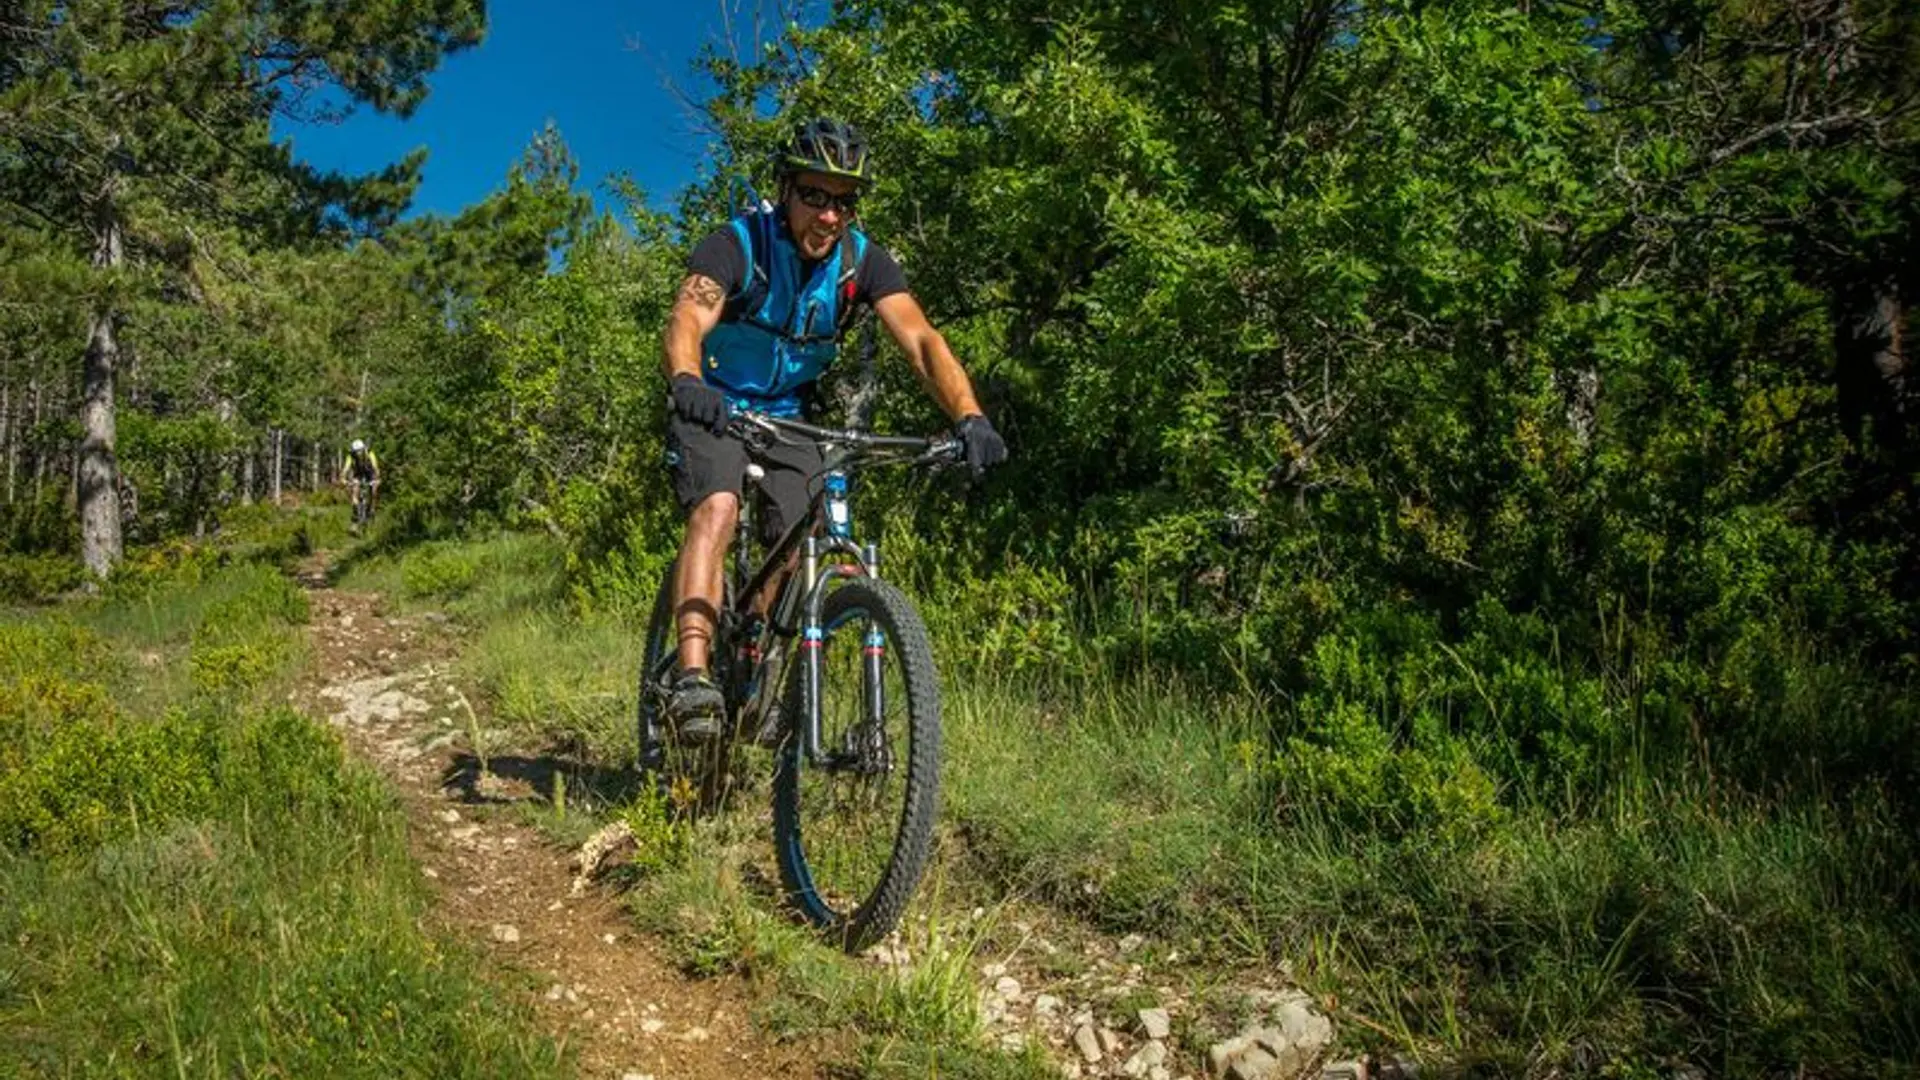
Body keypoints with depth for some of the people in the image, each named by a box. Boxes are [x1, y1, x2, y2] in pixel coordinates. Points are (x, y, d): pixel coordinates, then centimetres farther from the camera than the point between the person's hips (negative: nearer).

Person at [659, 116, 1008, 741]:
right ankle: (692, 677, -35)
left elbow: (921, 341, -23)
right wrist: (687, 382, -60)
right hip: (714, 408, -4)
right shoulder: (737, 244, -21)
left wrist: (969, 416, -41)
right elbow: (685, 326, -36)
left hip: (788, 415, 4)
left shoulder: (863, 261, -12)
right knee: (717, 509, -29)